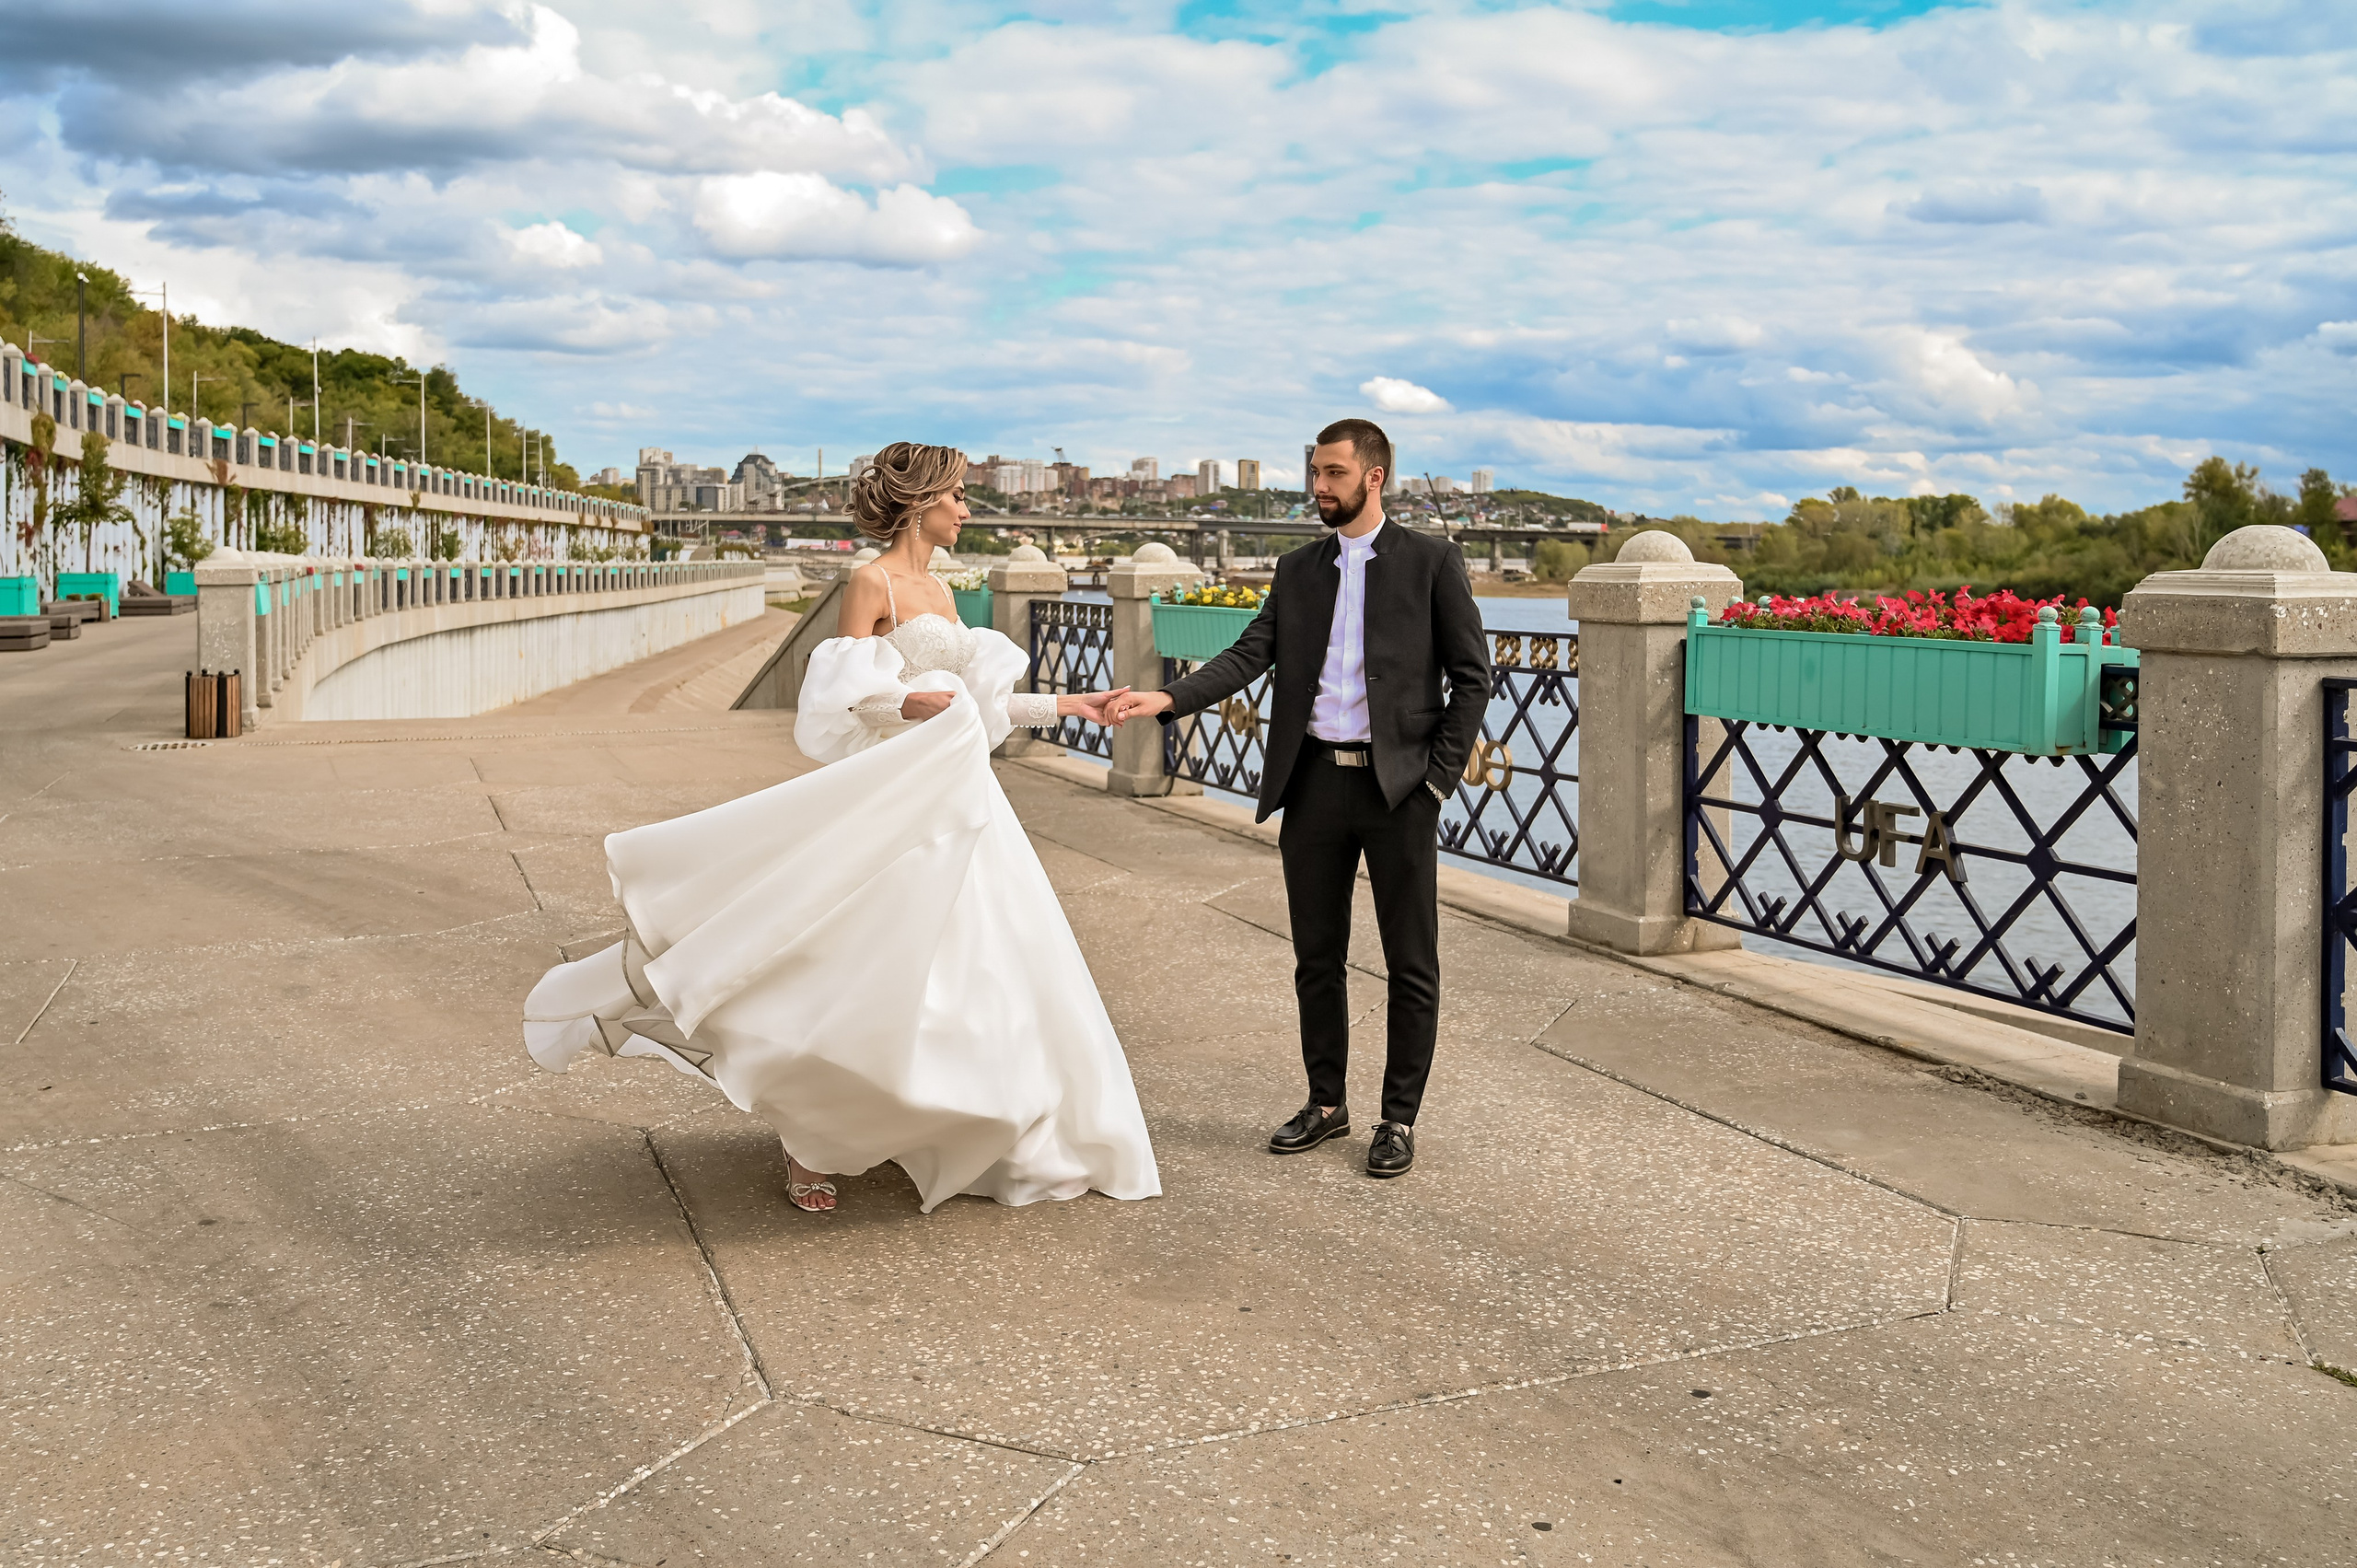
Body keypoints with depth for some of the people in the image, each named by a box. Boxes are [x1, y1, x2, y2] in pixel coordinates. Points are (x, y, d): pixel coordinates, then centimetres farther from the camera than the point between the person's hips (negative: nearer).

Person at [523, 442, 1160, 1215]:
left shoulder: (938, 592, 15)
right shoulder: (871, 582, -9)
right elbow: (839, 700, -13)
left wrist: (1062, 704, 20)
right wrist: (907, 704, -29)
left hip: (955, 797, 8)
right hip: (893, 801, -8)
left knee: (968, 964, 9)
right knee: (873, 968, -6)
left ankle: (953, 1130, 22)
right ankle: (810, 1145, 7)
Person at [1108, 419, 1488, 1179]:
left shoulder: (1431, 561, 0)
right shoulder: (1298, 570, 11)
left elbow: (1471, 676, -1)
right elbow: (1249, 655, 0)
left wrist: (1438, 776, -7)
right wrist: (1167, 698, -15)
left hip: (1399, 784, -4)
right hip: (1315, 782, 4)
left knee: (1411, 964, 3)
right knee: (1317, 957, 12)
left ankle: (1399, 1119, 16)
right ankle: (1326, 1103, 27)